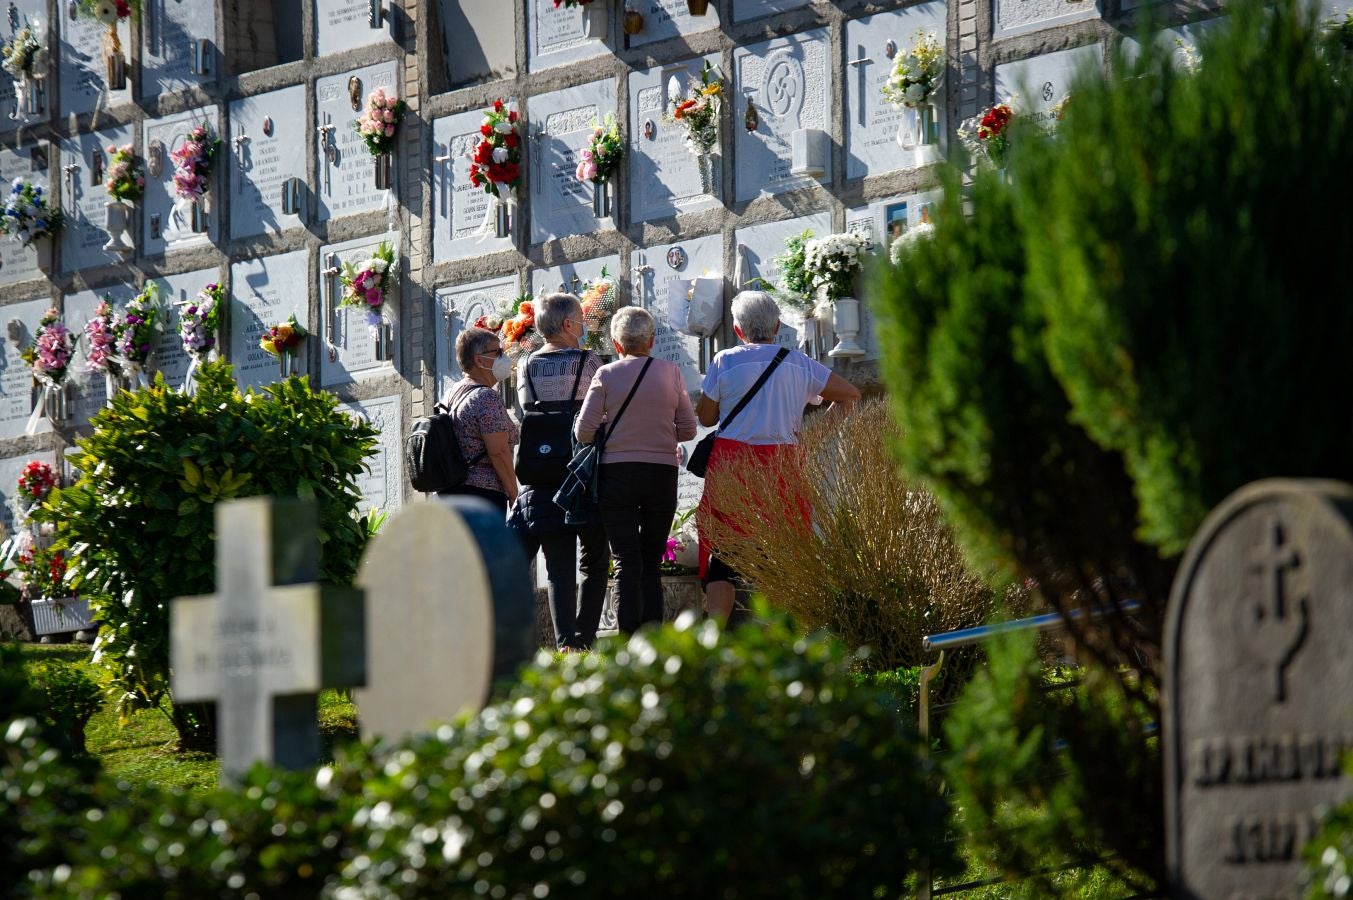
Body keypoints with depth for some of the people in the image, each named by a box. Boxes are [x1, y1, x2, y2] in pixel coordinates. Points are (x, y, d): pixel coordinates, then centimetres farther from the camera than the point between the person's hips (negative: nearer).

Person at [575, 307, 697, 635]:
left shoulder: (606, 375, -4)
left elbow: (584, 432, -5)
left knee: (626, 563, -1)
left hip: (617, 473, -2)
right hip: (662, 474, 2)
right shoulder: (670, 372, 1)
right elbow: (688, 429, 3)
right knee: (652, 564, 8)